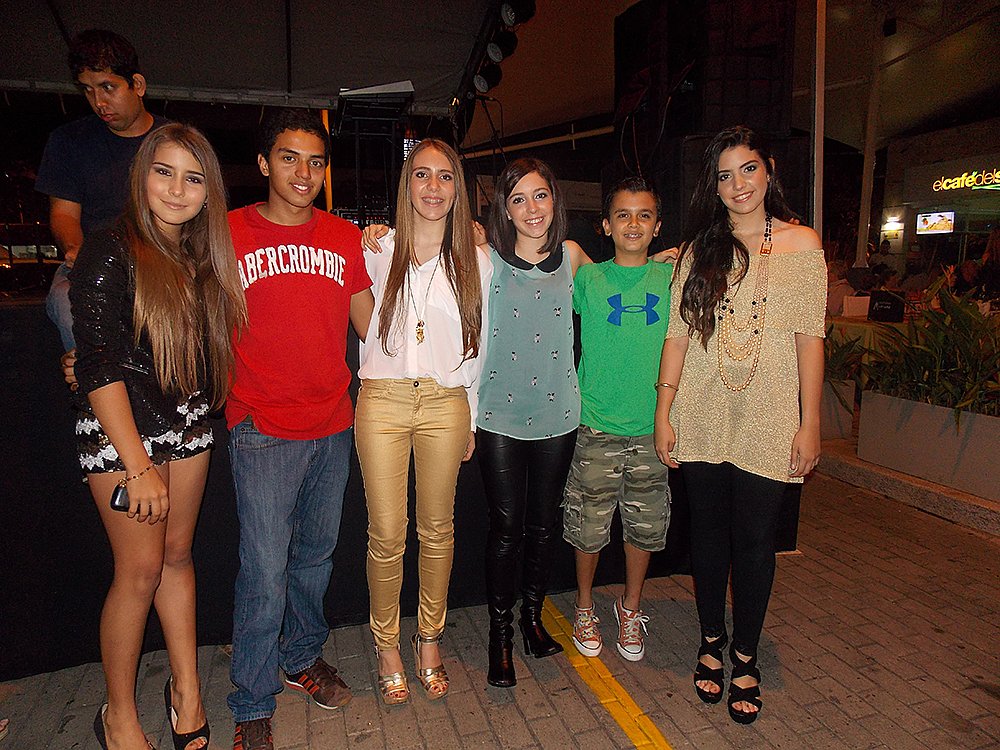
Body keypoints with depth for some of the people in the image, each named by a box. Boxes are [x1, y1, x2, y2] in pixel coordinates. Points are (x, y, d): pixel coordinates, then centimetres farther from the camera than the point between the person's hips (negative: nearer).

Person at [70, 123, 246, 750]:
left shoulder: (201, 257, 7)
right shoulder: (110, 254, -12)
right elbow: (98, 367, -16)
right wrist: (138, 465, -18)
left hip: (188, 424, 6)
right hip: (122, 430, -5)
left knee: (179, 554, 14)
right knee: (141, 569, 2)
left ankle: (186, 688, 29)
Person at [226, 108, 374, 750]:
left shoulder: (346, 238, 7)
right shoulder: (230, 233, -2)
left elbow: (371, 325, 12)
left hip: (333, 426, 4)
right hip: (263, 431, -3)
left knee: (316, 556, 17)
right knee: (265, 572, 0)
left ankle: (303, 656, 41)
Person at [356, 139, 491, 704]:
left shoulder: (476, 261, 8)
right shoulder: (378, 250, 5)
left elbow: (479, 342, 11)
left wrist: (470, 418, 11)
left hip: (445, 403, 1)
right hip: (383, 400, -1)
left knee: (438, 529, 10)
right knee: (387, 534, 2)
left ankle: (430, 640, 31)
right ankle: (387, 646, 24)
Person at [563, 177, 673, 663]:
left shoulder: (672, 278, 3)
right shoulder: (588, 278, 0)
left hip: (652, 427, 2)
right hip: (597, 426, -1)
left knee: (644, 527, 13)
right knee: (589, 527, 8)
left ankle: (630, 607, 37)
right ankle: (585, 606, 34)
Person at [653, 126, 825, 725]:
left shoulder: (801, 244, 3)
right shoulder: (698, 250, 7)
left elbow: (810, 338, 0)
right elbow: (678, 335, 4)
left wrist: (810, 424, -3)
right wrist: (664, 411, -1)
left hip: (768, 420, -1)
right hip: (703, 419, 2)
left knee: (755, 539, 5)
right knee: (709, 532, 11)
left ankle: (746, 657, 26)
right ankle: (712, 641, 32)